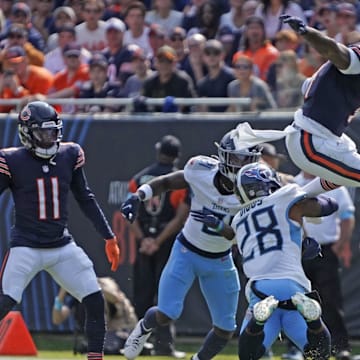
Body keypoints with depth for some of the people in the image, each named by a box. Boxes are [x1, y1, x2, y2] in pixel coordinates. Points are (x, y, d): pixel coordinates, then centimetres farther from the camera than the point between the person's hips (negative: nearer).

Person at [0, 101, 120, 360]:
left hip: (63, 247, 4)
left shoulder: (69, 156, 4)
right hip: (26, 248, -4)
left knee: (95, 301, -2)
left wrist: (109, 237, 14)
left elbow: (86, 199, 13)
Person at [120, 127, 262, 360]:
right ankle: (144, 328, 23)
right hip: (186, 252, -2)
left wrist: (220, 226, -39)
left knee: (225, 330, 4)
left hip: (220, 262, 2)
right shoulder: (202, 171, -19)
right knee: (167, 314, -13)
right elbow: (166, 183, -2)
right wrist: (138, 196, -16)